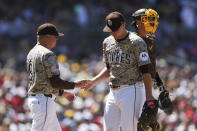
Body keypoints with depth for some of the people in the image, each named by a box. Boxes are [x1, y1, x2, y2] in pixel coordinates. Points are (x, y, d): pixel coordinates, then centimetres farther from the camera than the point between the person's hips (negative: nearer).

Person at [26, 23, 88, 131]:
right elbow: (55, 82, -18)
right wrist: (75, 85, -7)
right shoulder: (48, 54, -14)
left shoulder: (31, 53, 16)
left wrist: (62, 93, 23)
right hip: (44, 101, -10)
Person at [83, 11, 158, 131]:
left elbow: (146, 71, -12)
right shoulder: (107, 42, 13)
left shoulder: (136, 42, -9)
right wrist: (93, 82, 10)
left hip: (132, 91, -7)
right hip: (113, 93, 7)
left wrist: (149, 98, -18)